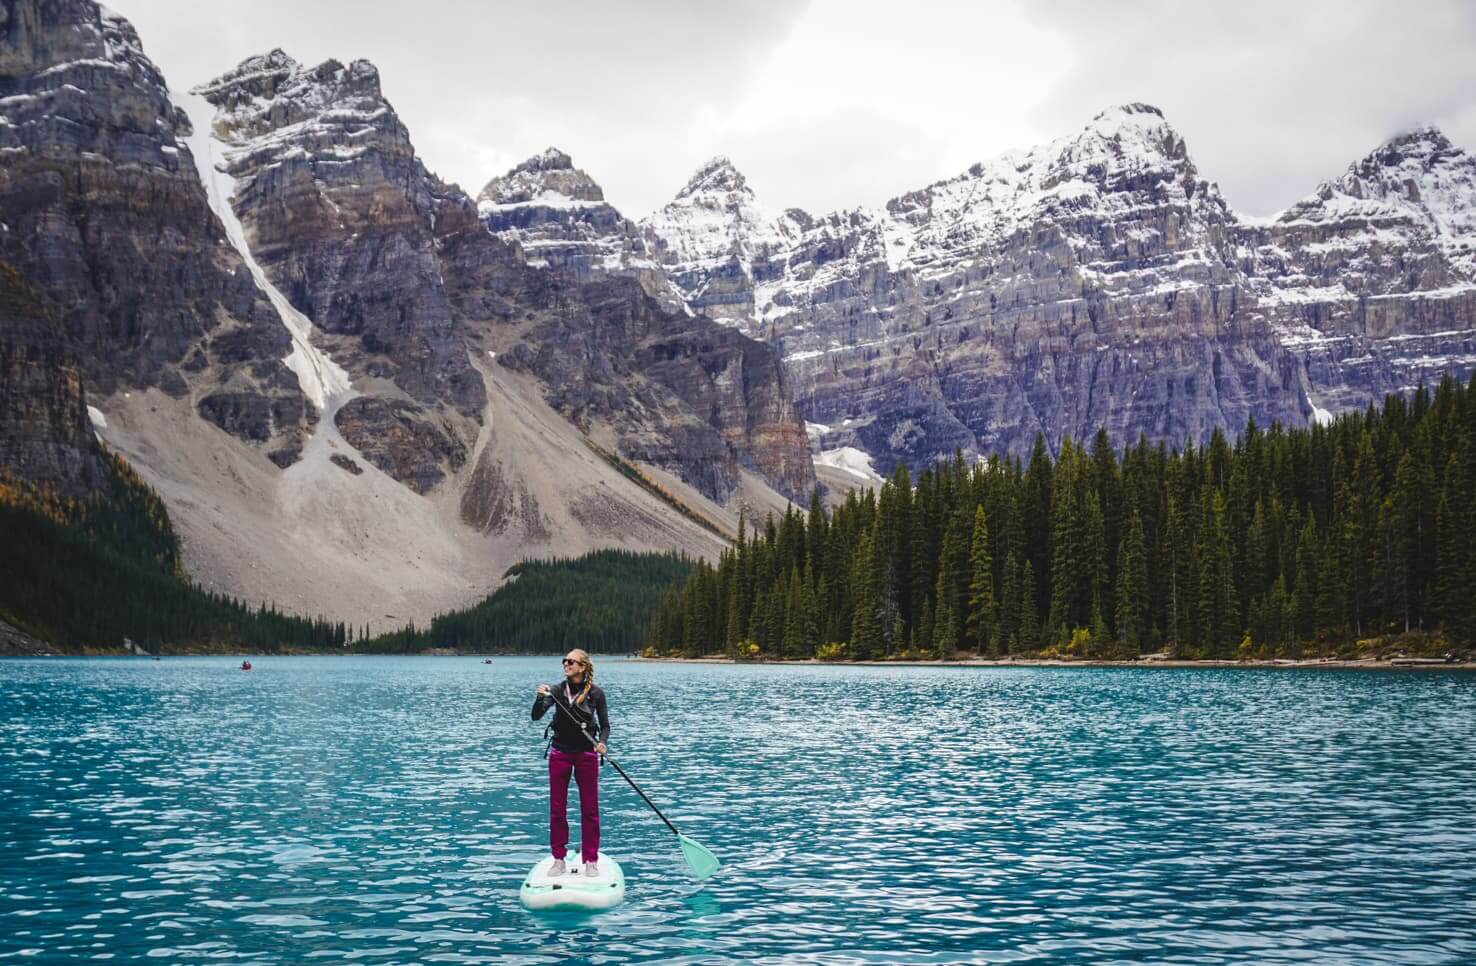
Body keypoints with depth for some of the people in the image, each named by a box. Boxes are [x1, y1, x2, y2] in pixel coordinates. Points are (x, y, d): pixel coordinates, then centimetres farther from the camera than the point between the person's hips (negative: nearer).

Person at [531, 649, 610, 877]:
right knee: (557, 809, 5)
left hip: (586, 753, -1)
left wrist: (602, 742, -19)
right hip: (560, 753, 2)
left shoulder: (596, 693, -6)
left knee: (589, 809, 3)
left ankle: (591, 860, 11)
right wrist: (540, 698, -29)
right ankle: (558, 860, 13)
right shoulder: (557, 690, -3)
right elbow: (536, 716, -11)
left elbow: (605, 725, 0)